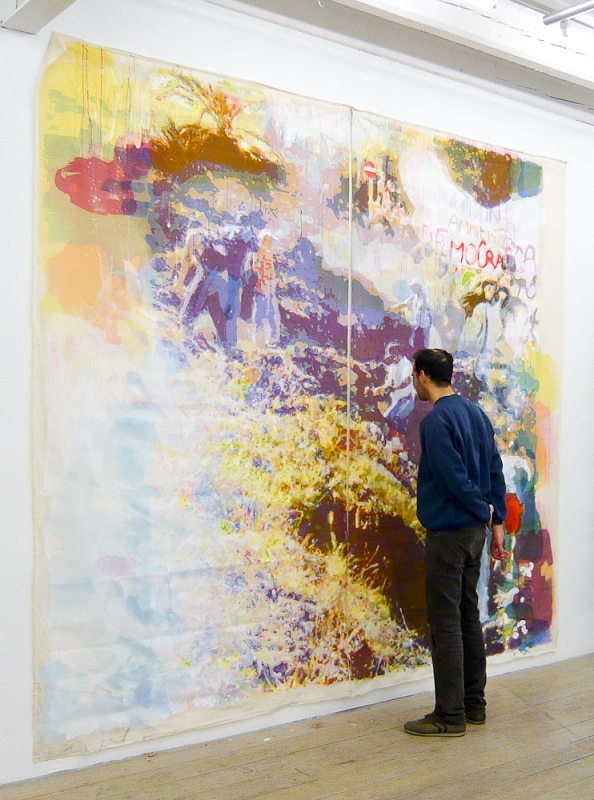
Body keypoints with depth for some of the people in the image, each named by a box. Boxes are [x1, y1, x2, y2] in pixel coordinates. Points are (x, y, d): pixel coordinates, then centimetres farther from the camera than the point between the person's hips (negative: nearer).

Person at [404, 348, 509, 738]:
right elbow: (495, 471, 11)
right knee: (469, 617, 15)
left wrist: (484, 509, -4)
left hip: (447, 533, -9)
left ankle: (450, 715, 5)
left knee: (446, 623, -2)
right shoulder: (476, 413, 10)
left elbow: (454, 478, -20)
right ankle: (473, 703, 24)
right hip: (475, 530, 9)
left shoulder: (436, 420, -17)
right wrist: (497, 522, 12)